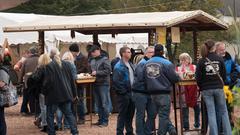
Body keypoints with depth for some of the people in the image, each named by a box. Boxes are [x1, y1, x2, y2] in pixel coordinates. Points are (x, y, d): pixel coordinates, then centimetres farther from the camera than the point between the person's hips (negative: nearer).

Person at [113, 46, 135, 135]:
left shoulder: (130, 65, 12)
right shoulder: (119, 66, -14)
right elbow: (116, 81, -19)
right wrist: (123, 91, -17)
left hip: (131, 93, 8)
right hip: (123, 94, -8)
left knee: (130, 113, 14)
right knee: (122, 114, -1)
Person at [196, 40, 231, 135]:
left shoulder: (201, 61, -4)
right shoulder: (219, 59, -3)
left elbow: (198, 77, -4)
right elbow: (224, 74, 2)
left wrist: (201, 87, 13)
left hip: (206, 90, 0)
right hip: (218, 88, 0)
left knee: (211, 113, 3)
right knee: (223, 112, 9)